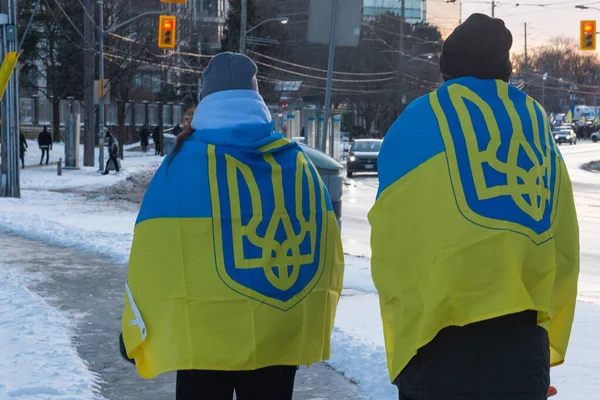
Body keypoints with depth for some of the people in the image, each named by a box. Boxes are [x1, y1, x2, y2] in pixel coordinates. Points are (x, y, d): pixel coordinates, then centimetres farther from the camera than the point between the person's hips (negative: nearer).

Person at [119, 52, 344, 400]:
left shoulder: (187, 162, -9)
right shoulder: (298, 162, 4)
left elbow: (155, 256, -10)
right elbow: (326, 250, 8)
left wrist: (137, 332, 2)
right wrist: (315, 322, 20)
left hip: (206, 335, -3)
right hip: (282, 332, 4)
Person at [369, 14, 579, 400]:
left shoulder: (419, 121, 2)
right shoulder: (537, 122, 12)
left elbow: (392, 244, -3)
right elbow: (564, 248, 10)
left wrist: (402, 335, 7)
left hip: (440, 339, -3)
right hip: (523, 340, 3)